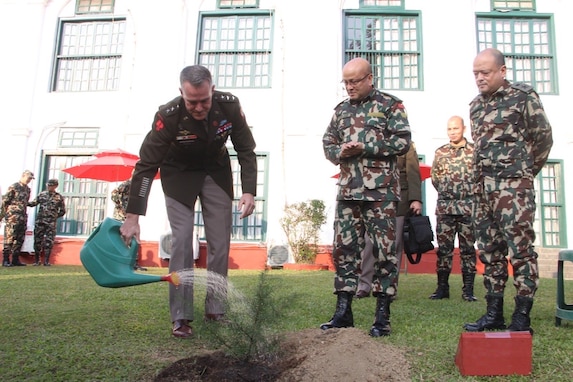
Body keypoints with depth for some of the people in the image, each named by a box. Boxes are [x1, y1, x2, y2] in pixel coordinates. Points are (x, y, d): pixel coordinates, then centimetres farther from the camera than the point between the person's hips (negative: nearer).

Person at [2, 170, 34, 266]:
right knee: (9, 238, -7)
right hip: (13, 217, -7)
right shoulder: (13, 187, -5)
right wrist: (6, 214, -6)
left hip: (23, 217, 7)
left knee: (20, 239, 8)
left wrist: (24, 214, 14)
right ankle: (6, 260, -4)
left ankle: (15, 259, 14)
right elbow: (4, 201, -5)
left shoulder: (28, 189, 16)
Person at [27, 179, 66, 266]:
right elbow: (33, 203, 1)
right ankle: (36, 260, 16)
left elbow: (62, 211, 9)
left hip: (51, 223, -2)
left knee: (49, 242, -4)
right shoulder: (41, 195, 9)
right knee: (38, 240, 5)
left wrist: (54, 216, 3)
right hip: (40, 221, 2)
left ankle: (46, 261, 2)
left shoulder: (59, 197, 4)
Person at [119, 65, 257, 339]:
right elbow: (146, 166, -26)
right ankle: (181, 317, -4)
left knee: (220, 241, -1)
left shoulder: (229, 106, -23)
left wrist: (249, 191, -23)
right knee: (181, 241, -12)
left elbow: (246, 151, -11)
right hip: (179, 174, -2)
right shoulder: (169, 116, -30)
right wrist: (132, 216, -30)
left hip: (217, 172, 3)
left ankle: (215, 310, 10)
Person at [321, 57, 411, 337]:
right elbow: (327, 142, 19)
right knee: (344, 248, 5)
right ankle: (343, 311, 15)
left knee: (384, 249, -2)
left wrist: (365, 147, -13)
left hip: (381, 190, -5)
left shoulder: (390, 105, 2)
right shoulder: (342, 109, 18)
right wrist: (340, 152, -4)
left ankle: (382, 314, 8)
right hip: (348, 189, 5)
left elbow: (403, 141, -7)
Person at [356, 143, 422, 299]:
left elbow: (413, 173, 2)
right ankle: (364, 286, 2)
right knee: (369, 243, -4)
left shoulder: (406, 144, 10)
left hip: (398, 201, -1)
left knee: (394, 244, 2)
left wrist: (416, 199, -10)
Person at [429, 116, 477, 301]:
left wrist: (470, 195, 4)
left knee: (468, 248, 3)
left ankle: (468, 289, 8)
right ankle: (442, 287, 10)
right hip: (445, 207, 2)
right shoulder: (440, 152, 10)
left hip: (468, 207, -2)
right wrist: (447, 194, 11)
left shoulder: (475, 151, 3)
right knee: (443, 248, 3)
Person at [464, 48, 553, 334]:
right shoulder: (475, 105, 18)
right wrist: (482, 177, 13)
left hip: (514, 187, -7)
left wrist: (525, 171, 6)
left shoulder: (523, 96, -1)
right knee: (489, 251, 9)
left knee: (520, 251, -5)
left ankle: (522, 318, 2)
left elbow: (543, 137, 0)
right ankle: (494, 313, 18)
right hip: (483, 189, 7)